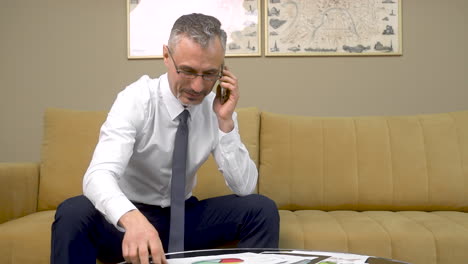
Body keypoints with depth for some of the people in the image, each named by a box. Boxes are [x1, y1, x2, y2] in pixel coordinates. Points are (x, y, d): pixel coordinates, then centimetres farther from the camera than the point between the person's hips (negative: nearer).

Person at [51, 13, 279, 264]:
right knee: (73, 212, -32)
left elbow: (245, 187, -12)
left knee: (261, 208, -16)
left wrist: (225, 122, -22)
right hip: (127, 218, -3)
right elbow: (98, 175, -34)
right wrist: (132, 218, -54)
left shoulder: (217, 106, -8)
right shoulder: (136, 99, -19)